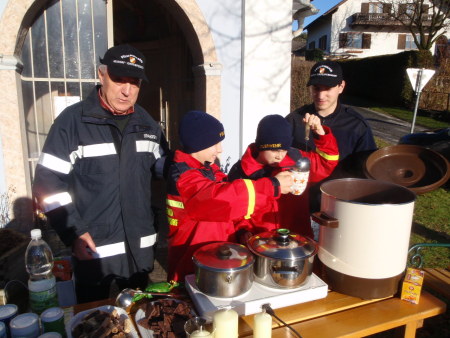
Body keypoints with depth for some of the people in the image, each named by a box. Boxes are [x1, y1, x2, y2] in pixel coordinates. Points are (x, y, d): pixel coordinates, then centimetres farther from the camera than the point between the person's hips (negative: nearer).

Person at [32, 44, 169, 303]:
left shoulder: (147, 123, 3)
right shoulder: (72, 120, -10)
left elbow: (163, 166, 11)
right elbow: (49, 183, -9)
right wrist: (73, 232, -15)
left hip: (141, 244, 4)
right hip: (92, 246, -3)